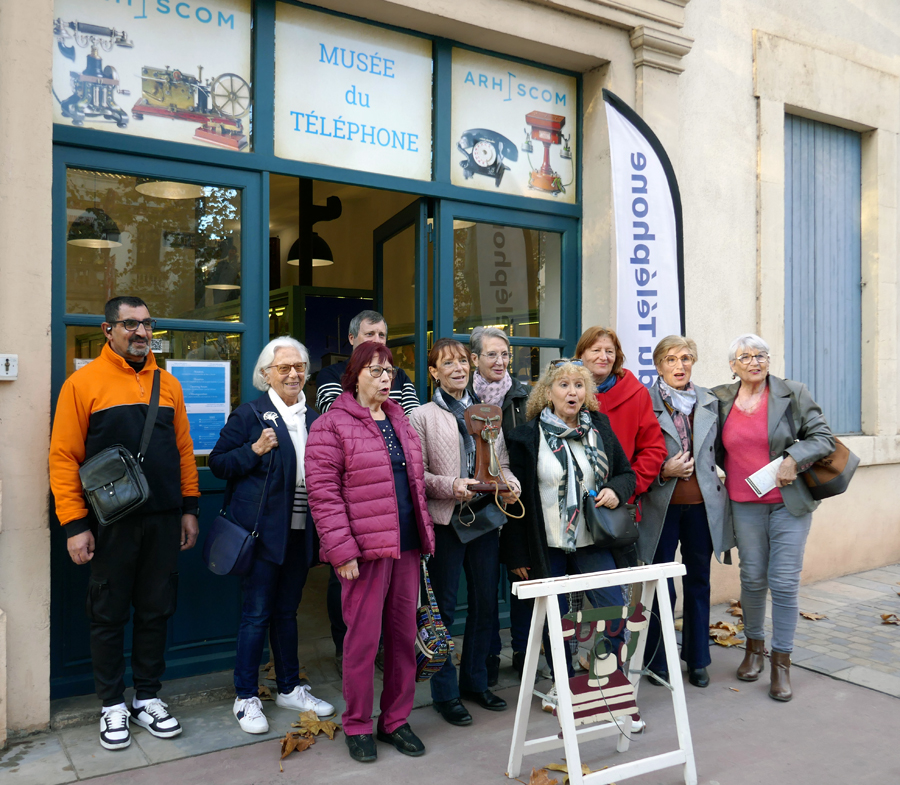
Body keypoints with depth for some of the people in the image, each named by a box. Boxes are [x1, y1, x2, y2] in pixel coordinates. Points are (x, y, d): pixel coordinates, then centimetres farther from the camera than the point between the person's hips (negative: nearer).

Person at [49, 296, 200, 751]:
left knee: (156, 611, 11)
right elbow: (63, 457, -6)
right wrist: (75, 525, -10)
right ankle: (113, 705, 25)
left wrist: (189, 509, 8)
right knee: (109, 615, 8)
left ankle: (146, 699, 27)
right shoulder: (83, 383, -3)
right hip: (112, 524, -3)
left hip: (163, 522, 4)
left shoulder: (167, 384, 10)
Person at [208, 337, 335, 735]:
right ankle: (245, 698, 16)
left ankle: (289, 687, 30)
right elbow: (218, 463, -4)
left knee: (287, 612, 17)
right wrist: (255, 450, -18)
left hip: (301, 532, 5)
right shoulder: (249, 414, -3)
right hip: (264, 531, -5)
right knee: (256, 615, 2)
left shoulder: (313, 418, 12)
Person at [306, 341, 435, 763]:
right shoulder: (331, 425, -7)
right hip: (365, 550, -6)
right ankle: (357, 725, 21)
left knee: (404, 634, 13)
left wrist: (424, 534, 15)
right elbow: (323, 493, -12)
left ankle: (396, 720, 28)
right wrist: (342, 551, -16)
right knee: (364, 637, 2)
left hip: (406, 546, 7)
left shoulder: (400, 420, 15)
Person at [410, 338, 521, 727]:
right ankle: (445, 692, 19)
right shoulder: (422, 416, 0)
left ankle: (475, 681, 31)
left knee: (486, 604, 13)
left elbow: (502, 463, 14)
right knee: (444, 607, 4)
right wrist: (451, 486, -20)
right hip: (445, 520, -4)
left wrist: (510, 483, -6)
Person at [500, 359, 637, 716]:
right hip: (546, 546, -2)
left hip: (593, 542, 2)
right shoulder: (527, 437, -4)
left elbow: (627, 473, 15)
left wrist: (616, 490, -9)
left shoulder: (600, 428, 5)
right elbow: (516, 498, -3)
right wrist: (517, 554, -4)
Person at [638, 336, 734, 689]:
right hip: (662, 505, -3)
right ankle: (657, 663, 18)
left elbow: (718, 452, 16)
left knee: (699, 582, 12)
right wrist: (663, 472, -15)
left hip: (702, 505, 4)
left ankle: (697, 661, 27)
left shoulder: (710, 402, 10)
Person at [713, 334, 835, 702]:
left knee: (784, 582, -1)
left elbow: (824, 437, -1)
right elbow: (716, 449, 19)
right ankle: (755, 646, 30)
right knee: (752, 579, 9)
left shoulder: (792, 394, -2)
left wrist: (794, 458, -16)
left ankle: (782, 663, 12)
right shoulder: (721, 400, 4)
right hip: (745, 504, 2)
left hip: (789, 502, -2)